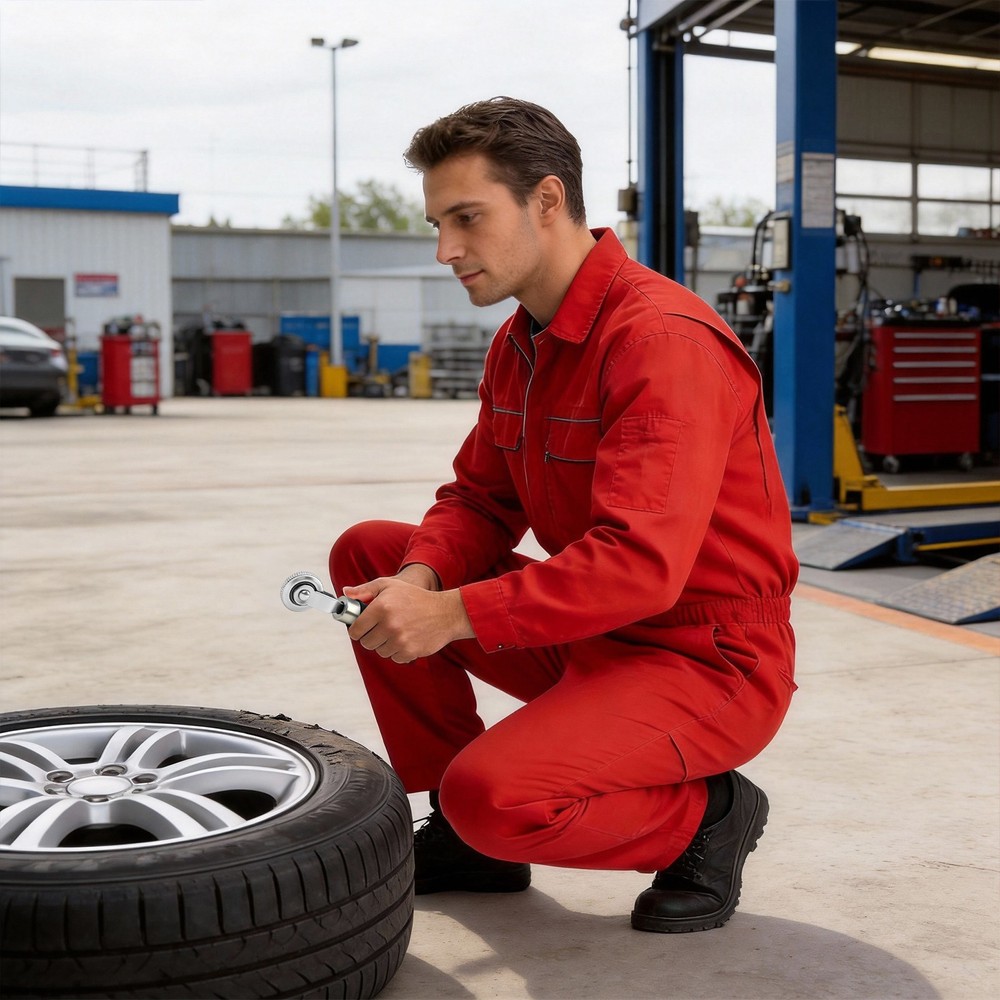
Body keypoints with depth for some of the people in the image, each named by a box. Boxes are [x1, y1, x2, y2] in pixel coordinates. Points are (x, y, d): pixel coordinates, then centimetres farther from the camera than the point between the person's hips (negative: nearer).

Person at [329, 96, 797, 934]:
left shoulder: (664, 338, -23)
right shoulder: (521, 340, 7)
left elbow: (641, 564, -32)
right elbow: (479, 498, 10)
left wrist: (453, 613, -31)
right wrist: (423, 579, -12)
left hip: (708, 661, -9)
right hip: (586, 636, 9)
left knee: (494, 795, -29)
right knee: (368, 552, 5)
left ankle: (704, 815, 0)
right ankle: (463, 834, 10)